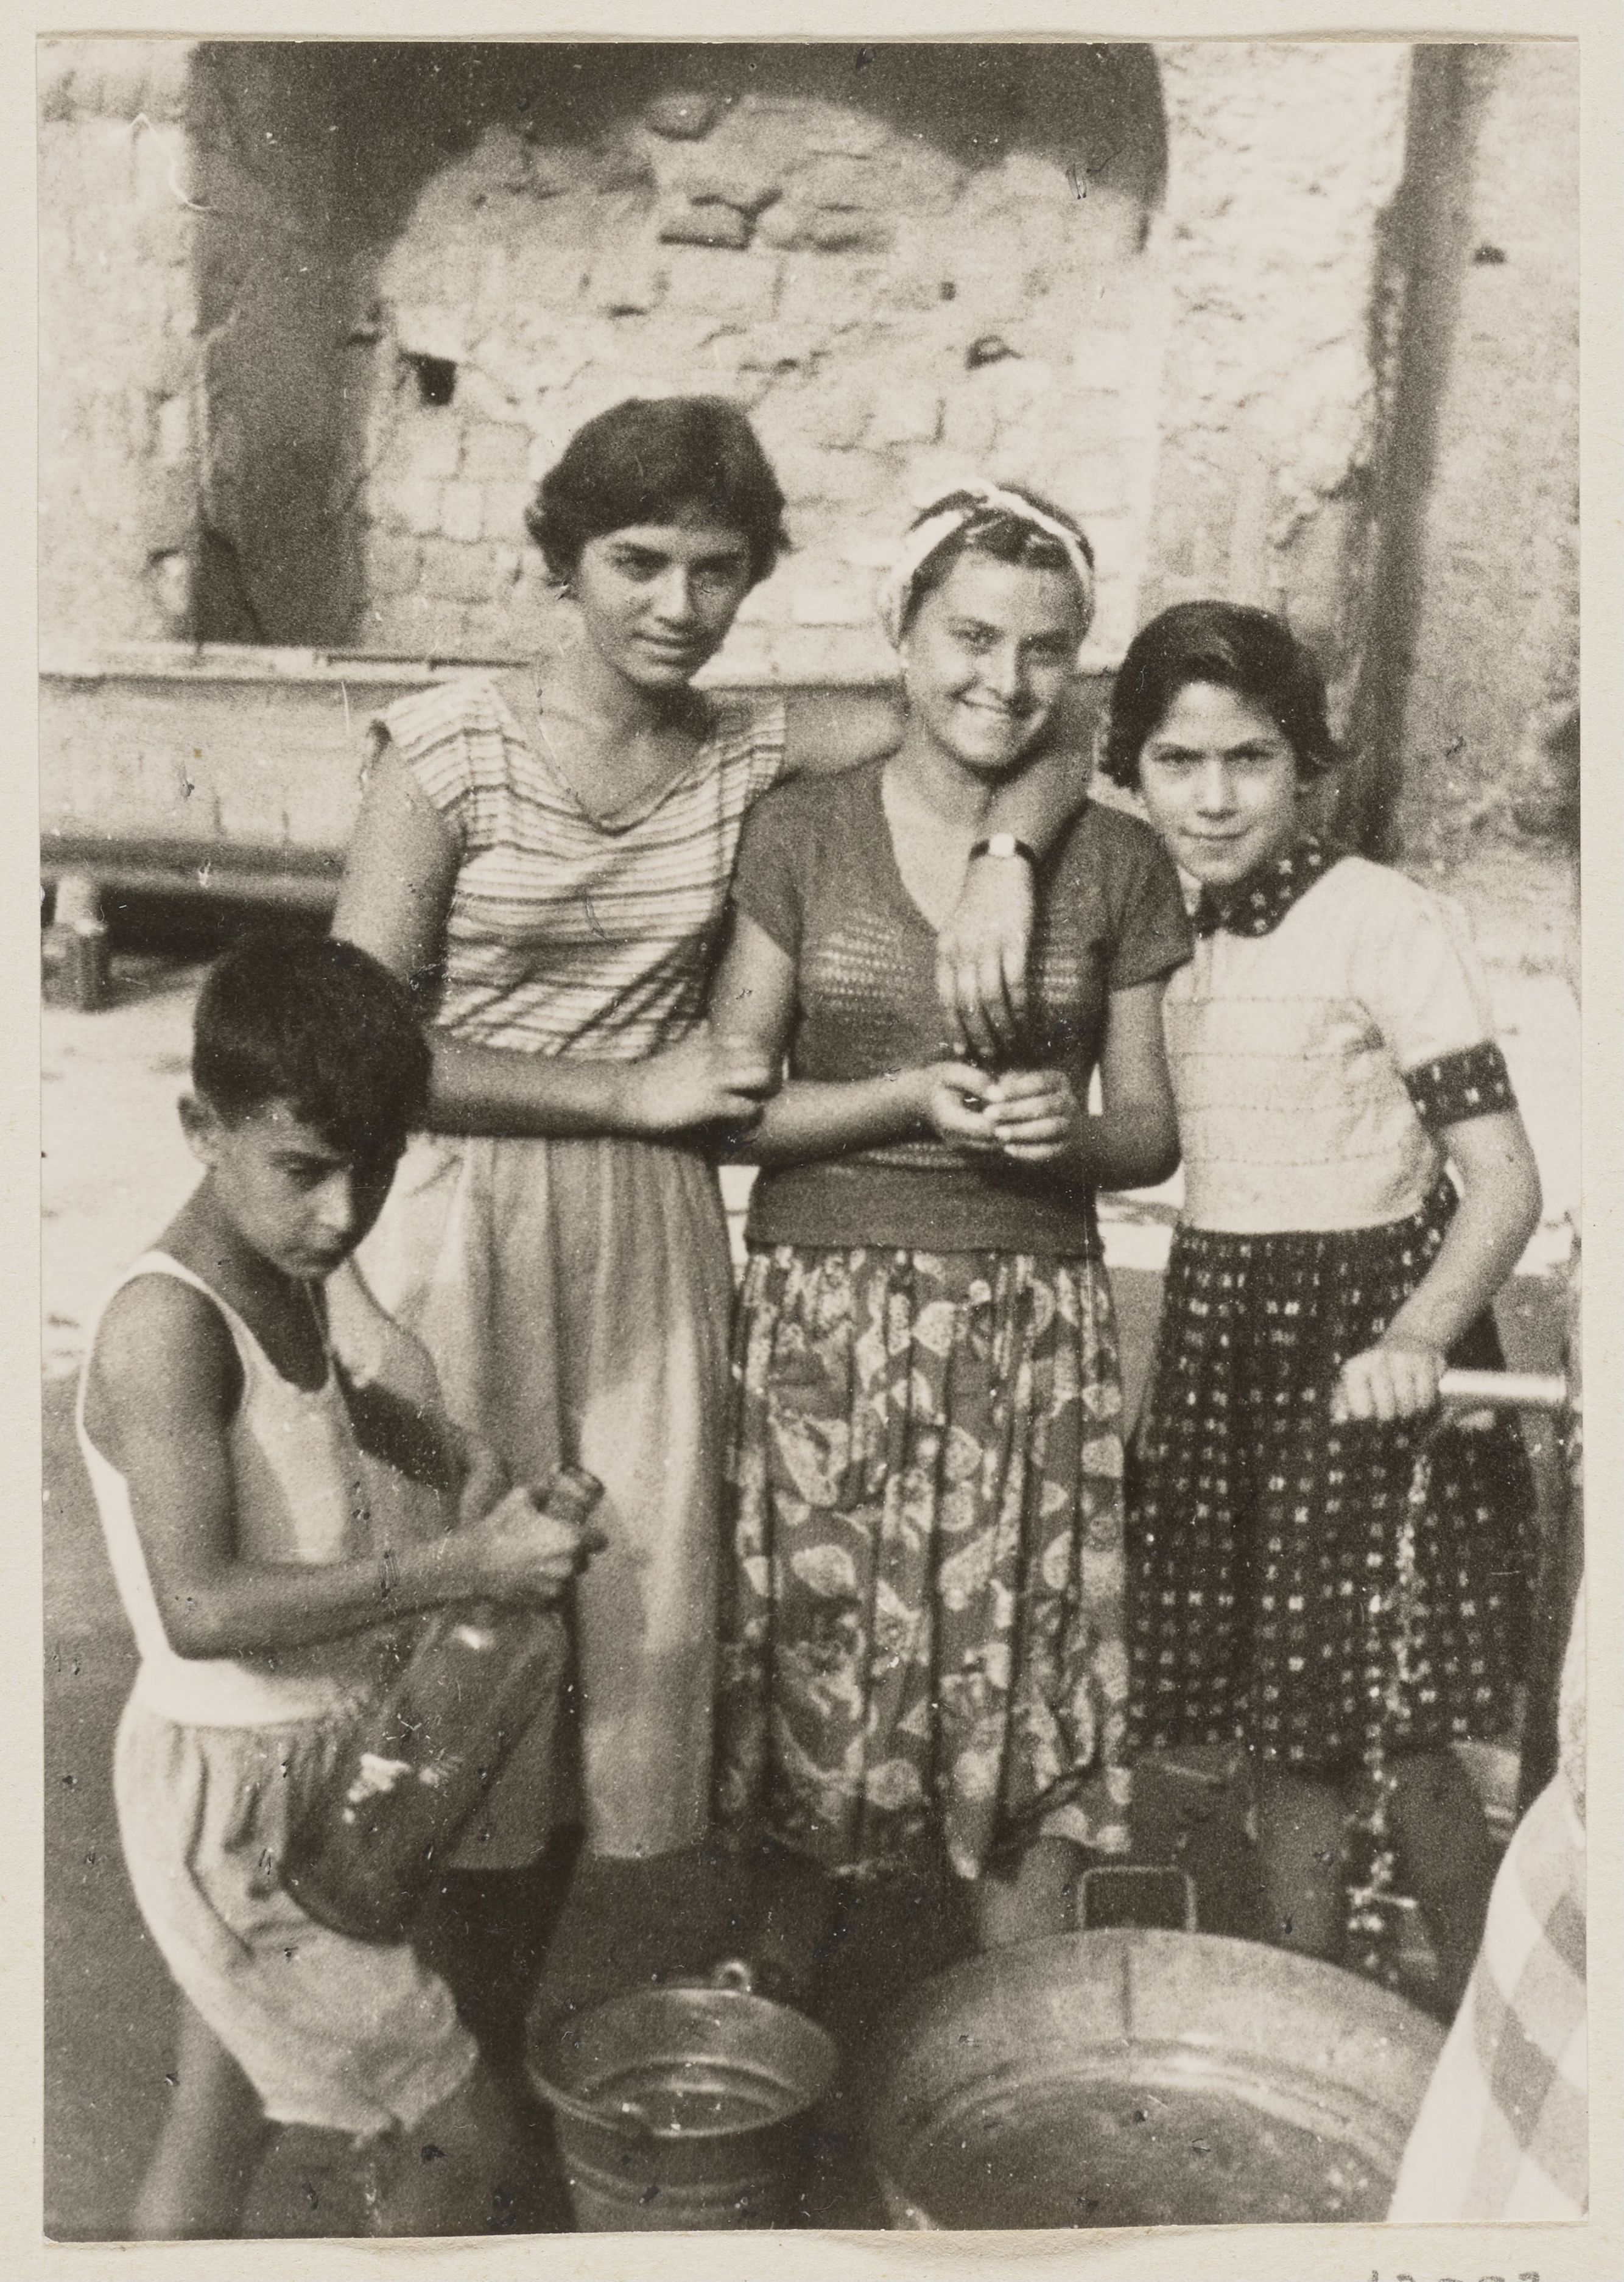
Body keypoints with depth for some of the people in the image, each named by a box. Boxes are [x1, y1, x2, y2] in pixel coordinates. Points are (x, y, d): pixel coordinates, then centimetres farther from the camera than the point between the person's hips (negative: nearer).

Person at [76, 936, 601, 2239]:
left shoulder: (301, 1287, 2)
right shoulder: (165, 1326, -25)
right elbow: (201, 1608, -32)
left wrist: (480, 1498, -1)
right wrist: (460, 1568, -31)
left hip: (317, 1776, 9)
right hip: (235, 1798, -9)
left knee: (215, 2138, 24)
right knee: (468, 2142, 1)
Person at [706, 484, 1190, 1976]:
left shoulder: (1117, 863, 5)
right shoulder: (802, 834, 0)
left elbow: (1150, 1131, 9)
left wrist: (1070, 1130, -12)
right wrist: (910, 1099, -15)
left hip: (1036, 1327, 1)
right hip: (825, 1317, -1)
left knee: (1033, 1708, 3)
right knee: (815, 1689, 5)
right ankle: (777, 2019, 28)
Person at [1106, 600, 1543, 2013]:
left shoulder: (1385, 920, -12)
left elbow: (1505, 1179, -16)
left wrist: (1417, 1337, -32)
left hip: (1364, 1337, -5)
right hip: (1218, 1333, 6)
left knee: (1398, 1735, 1)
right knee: (1282, 1733, 13)